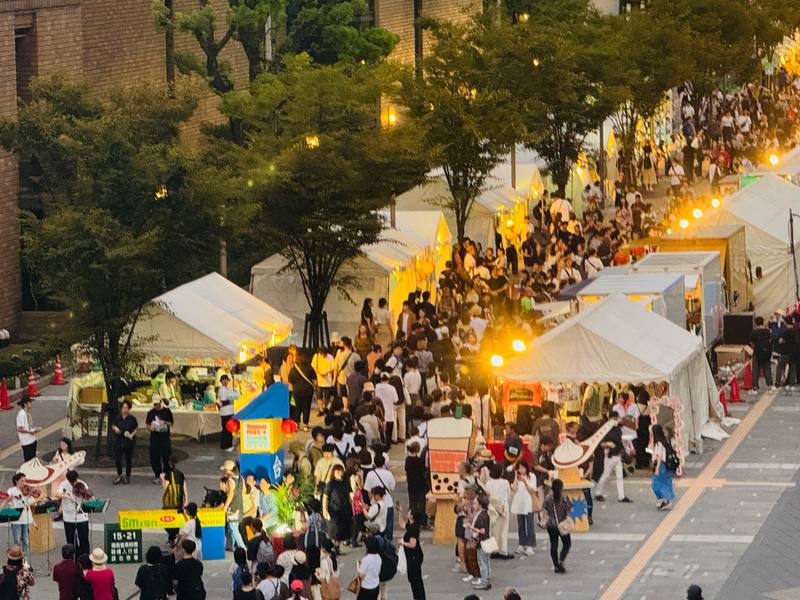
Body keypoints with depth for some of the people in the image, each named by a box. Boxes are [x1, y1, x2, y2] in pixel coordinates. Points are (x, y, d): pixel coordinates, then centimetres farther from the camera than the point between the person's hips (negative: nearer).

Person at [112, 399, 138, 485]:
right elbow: (113, 427, 13)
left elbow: (136, 428, 6)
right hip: (118, 441, 2)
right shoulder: (117, 418, 0)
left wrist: (132, 434, -10)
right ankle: (119, 475, 23)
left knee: (128, 460, 7)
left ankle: (127, 476, 22)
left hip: (129, 441, -2)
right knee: (117, 459, 1)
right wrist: (115, 428, -10)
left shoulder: (132, 419, -6)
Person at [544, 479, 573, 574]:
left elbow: (546, 509, 2)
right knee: (567, 543, 12)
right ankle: (561, 561, -6)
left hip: (551, 524, 3)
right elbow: (569, 509, -9)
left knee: (553, 545, 11)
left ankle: (556, 566, 12)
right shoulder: (564, 498, -15)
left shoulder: (548, 497, -6)